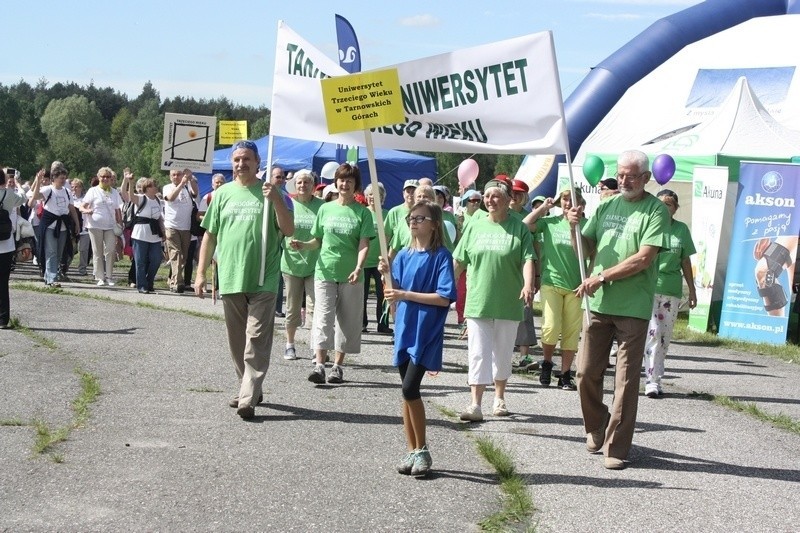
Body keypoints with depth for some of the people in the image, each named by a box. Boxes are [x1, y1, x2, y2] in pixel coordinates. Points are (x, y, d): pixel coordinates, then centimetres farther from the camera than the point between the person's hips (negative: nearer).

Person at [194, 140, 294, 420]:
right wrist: (201, 273, 7)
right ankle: (249, 388, 26)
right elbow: (209, 236, 12)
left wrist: (276, 199, -17)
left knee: (257, 340, -8)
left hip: (263, 280, -4)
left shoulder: (269, 192, 2)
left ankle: (248, 398, -12)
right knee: (237, 341, 12)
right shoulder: (223, 194, 10)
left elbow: (289, 230, -4)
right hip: (230, 279, 4)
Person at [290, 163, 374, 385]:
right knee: (323, 318, -7)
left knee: (347, 320, 5)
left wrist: (358, 268, -21)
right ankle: (319, 365, -10)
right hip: (325, 271, 1)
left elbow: (364, 244, -6)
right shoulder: (325, 209, 7)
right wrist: (303, 245, -8)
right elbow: (318, 240, 13)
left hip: (351, 275, -1)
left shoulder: (362, 212, 1)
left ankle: (337, 366, 13)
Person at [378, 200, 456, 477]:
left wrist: (405, 294, -17)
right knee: (408, 391, 8)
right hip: (405, 328, 6)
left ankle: (423, 450, 0)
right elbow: (394, 294, 10)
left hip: (427, 332, -6)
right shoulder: (404, 255, 9)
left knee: (410, 387, -14)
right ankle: (412, 451, 16)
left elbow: (444, 298, -15)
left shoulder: (441, 256, -7)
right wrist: (387, 275, -9)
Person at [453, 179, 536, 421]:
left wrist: (528, 285, -25)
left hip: (508, 303, -1)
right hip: (478, 302, 1)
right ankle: (475, 404, -5)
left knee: (503, 354, 12)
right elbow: (459, 261, 12)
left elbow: (527, 260, -9)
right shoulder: (475, 226, 6)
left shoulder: (519, 228, -1)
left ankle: (499, 399, 28)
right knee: (478, 354, -4)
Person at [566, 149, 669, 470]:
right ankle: (596, 428, 31)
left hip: (633, 308, -5)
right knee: (586, 373, 8)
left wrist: (602, 277, -15)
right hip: (597, 303, 5)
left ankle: (616, 448, 7)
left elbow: (644, 259, -13)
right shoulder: (606, 207, 11)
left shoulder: (655, 211, -5)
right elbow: (586, 249, 15)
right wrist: (575, 227, -4)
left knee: (626, 381, 0)